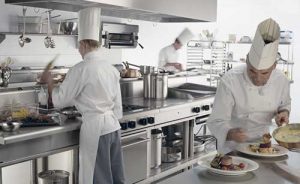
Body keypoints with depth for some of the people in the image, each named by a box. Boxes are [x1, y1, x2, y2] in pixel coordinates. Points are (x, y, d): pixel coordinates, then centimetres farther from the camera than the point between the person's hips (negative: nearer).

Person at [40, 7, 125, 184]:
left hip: (95, 128, -7)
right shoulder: (111, 68, 7)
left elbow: (59, 100, -7)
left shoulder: (81, 69, -14)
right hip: (113, 126, 7)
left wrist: (49, 81, 10)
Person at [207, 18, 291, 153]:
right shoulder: (229, 82, -24)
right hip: (232, 148, -5)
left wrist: (284, 112, -9)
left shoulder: (281, 80, -8)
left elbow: (285, 104, 14)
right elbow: (216, 122, -22)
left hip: (262, 144, 5)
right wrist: (231, 134, -42)